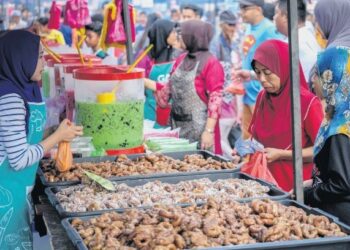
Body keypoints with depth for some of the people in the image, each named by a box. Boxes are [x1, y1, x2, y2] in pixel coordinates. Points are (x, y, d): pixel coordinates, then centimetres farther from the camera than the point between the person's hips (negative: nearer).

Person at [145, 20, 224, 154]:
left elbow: (215, 99, -15)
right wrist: (143, 81, 10)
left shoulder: (211, 63, -11)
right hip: (178, 125, 7)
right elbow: (169, 90, 17)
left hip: (199, 127, -7)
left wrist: (209, 131, -21)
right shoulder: (181, 60, 10)